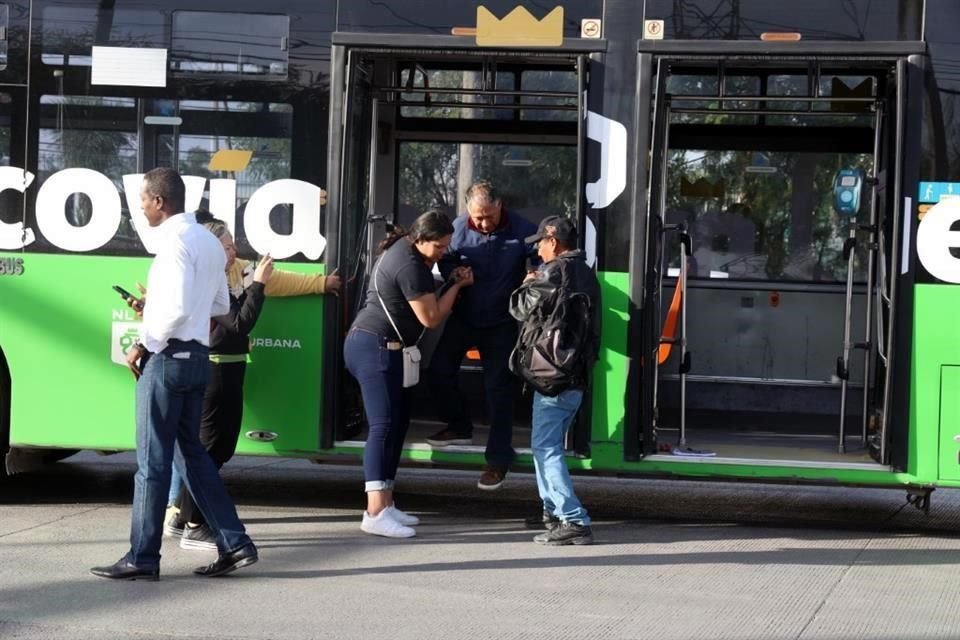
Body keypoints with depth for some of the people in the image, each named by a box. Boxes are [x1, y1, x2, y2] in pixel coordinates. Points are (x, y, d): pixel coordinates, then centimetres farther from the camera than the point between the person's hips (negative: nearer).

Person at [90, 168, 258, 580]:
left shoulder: (175, 240, -15)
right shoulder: (209, 241, 14)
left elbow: (177, 306, -23)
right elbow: (221, 305, 20)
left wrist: (145, 345, -13)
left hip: (168, 358, -9)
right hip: (197, 357, 9)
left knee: (152, 460, -3)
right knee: (191, 453, 15)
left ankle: (142, 558, 3)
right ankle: (234, 543, 11)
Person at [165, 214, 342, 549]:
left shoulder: (238, 270, 6)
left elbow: (280, 281, 15)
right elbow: (240, 324, -22)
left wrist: (323, 283, 20)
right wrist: (256, 284, -19)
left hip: (229, 370, 9)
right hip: (213, 372, -9)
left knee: (220, 445, 14)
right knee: (210, 446, -4)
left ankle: (180, 515, 22)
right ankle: (194, 528, 1)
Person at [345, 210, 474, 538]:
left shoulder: (405, 251, 14)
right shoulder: (410, 265, -17)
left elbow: (423, 296, 23)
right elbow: (431, 317, -14)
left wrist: (450, 281, 6)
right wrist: (457, 285, -3)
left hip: (380, 347, 11)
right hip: (376, 347, -11)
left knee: (398, 422, 12)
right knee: (383, 425, -15)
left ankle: (384, 504, 14)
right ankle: (375, 512, -21)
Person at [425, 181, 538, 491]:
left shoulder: (521, 230, -17)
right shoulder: (459, 228, -10)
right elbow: (445, 260, 5)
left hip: (501, 322, -3)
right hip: (463, 316, 3)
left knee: (498, 387, 0)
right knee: (439, 371, 3)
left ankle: (498, 459, 9)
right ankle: (460, 426, 29)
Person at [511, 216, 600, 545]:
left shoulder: (554, 272, -13)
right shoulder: (587, 274, 16)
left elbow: (523, 309, -11)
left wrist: (527, 284, 10)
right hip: (579, 373, 9)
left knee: (546, 447, -8)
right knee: (547, 444, 21)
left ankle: (574, 521, -15)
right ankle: (554, 511, 27)